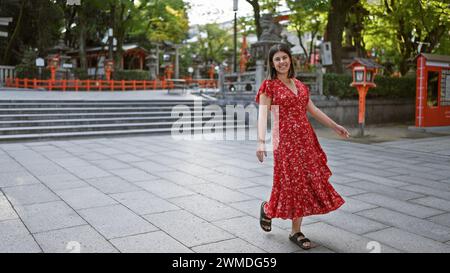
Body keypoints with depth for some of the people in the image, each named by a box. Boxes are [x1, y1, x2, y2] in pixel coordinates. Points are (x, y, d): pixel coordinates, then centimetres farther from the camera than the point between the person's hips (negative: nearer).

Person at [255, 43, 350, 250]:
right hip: (285, 140, -6)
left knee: (306, 183, 6)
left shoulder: (300, 85, 13)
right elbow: (262, 114, -17)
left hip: (306, 138, 6)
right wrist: (261, 141, -30)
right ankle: (267, 209, 28)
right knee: (293, 183, -3)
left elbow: (313, 110, 22)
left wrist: (335, 127, 25)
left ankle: (296, 232, 19)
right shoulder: (269, 85, -5)